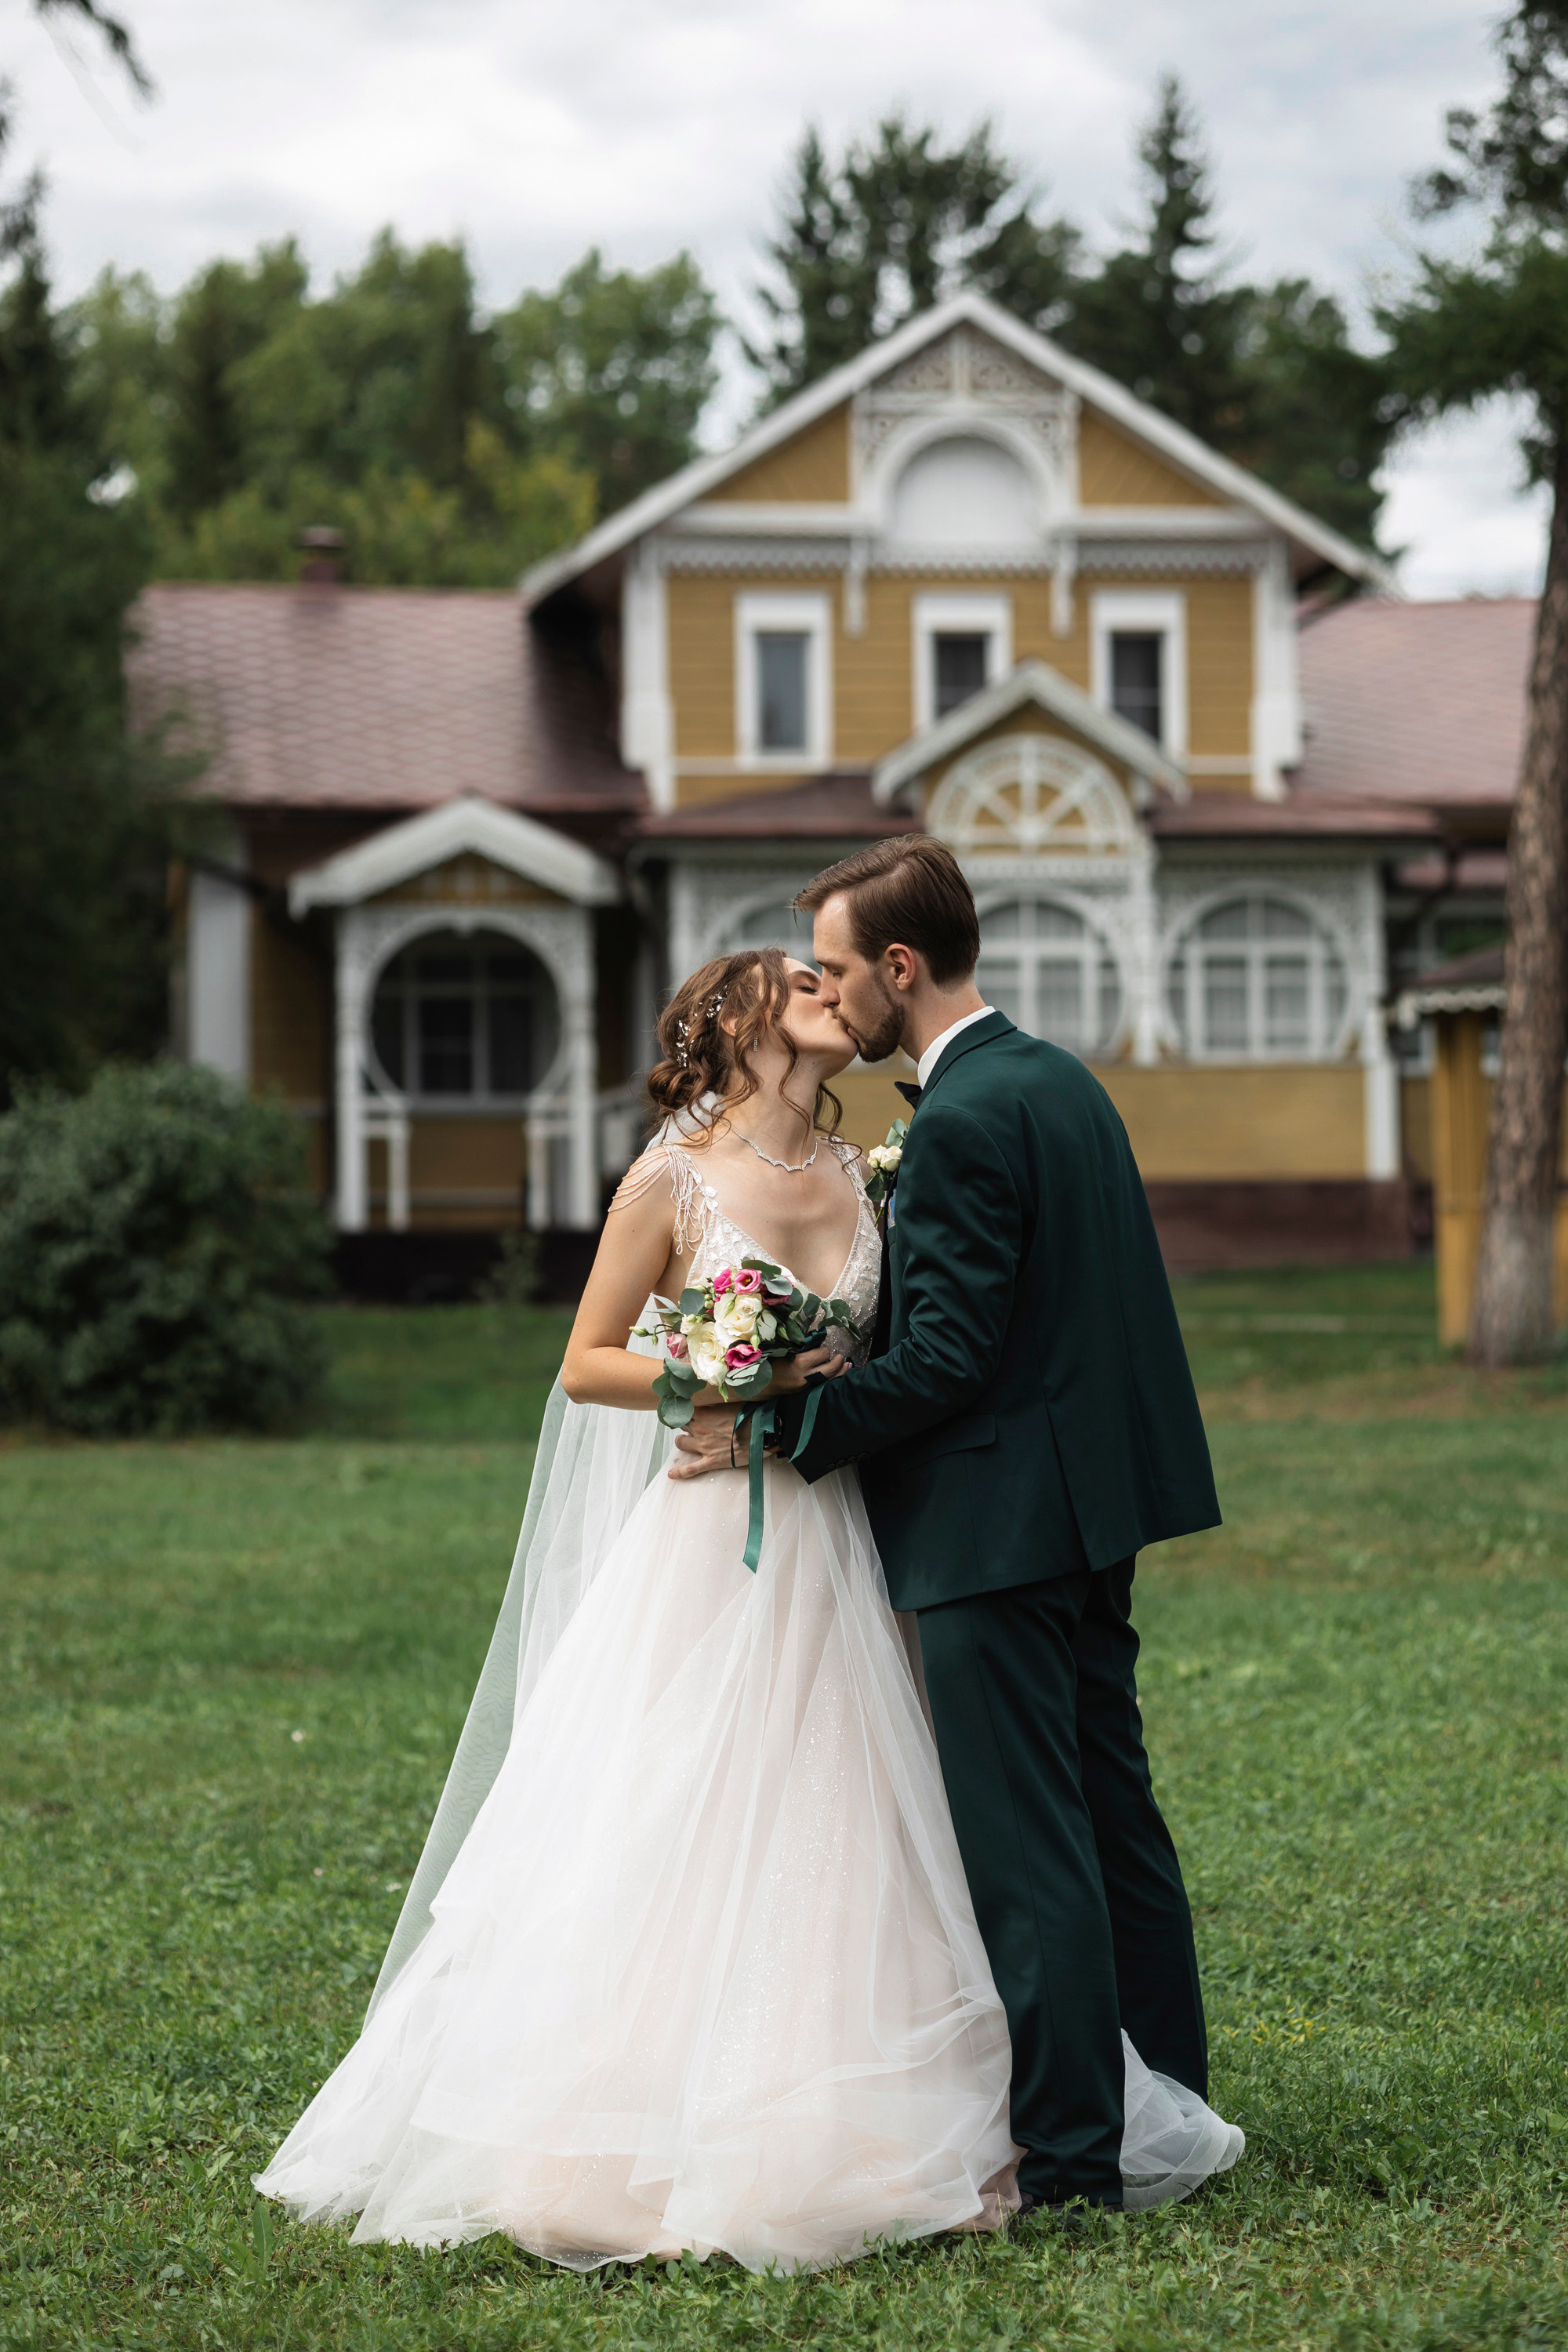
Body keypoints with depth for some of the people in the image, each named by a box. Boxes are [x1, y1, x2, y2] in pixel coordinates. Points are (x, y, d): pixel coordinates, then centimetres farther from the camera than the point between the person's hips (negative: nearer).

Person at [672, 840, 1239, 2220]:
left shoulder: (960, 1125, -19)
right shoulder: (1067, 1082, 11)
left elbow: (945, 1360, -21)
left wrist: (778, 1427, -15)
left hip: (999, 1524, -10)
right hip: (1098, 1501, 10)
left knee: (1024, 1846, -3)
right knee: (1111, 1807, 16)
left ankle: (1075, 2157, 3)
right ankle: (1165, 2102, 25)